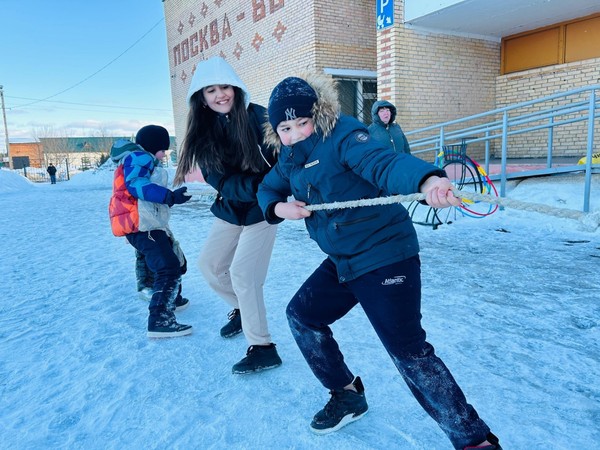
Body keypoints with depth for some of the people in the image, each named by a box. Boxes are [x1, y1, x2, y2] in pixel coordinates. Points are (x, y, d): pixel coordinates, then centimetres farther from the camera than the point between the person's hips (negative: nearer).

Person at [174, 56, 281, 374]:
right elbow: (219, 179, -15)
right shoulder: (203, 131, -7)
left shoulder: (258, 117, -19)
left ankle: (262, 349, 3)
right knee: (209, 265, 14)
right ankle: (242, 309, 40)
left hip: (262, 209, -6)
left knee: (242, 272, -12)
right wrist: (256, 186, -32)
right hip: (230, 210, 6)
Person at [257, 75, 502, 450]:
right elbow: (268, 188, 21)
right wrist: (279, 208, -3)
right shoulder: (291, 156, 8)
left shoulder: (341, 136, -17)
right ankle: (348, 396, 34)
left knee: (409, 353, -12)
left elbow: (384, 162, -34)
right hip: (342, 262, 9)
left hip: (386, 256, -9)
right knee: (302, 315, 17)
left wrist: (427, 180, -56)